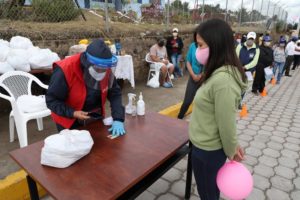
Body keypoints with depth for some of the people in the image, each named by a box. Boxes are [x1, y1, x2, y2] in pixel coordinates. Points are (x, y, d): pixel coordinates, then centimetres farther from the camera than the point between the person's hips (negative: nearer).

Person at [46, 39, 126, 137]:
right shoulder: (65, 70, -29)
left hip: (95, 118, 4)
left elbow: (115, 93, -12)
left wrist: (118, 119, -24)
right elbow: (51, 100, -19)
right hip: (70, 121, -4)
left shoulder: (106, 69, -16)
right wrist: (72, 113, -32)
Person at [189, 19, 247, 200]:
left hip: (207, 150, -8)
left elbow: (227, 123, -23)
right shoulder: (220, 73, 1)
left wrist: (231, 150, -7)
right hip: (207, 146, 8)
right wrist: (233, 146, 10)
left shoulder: (223, 80, -31)